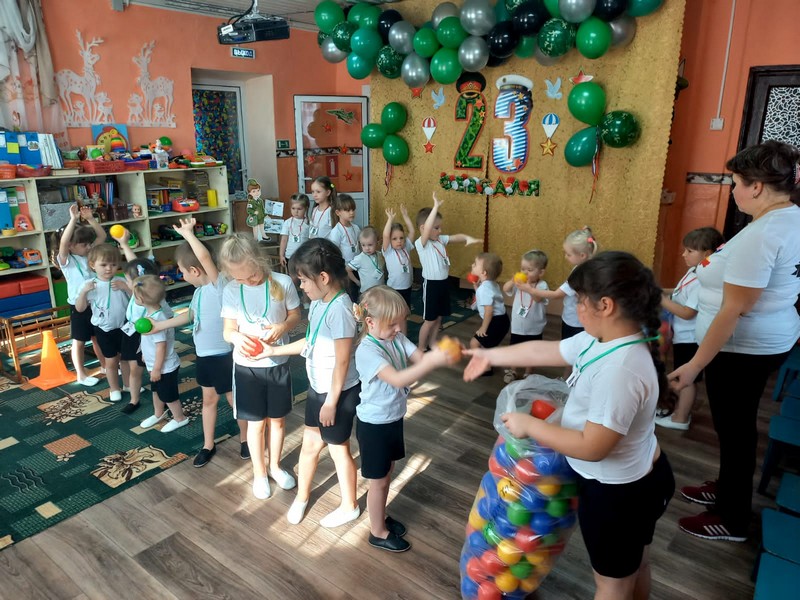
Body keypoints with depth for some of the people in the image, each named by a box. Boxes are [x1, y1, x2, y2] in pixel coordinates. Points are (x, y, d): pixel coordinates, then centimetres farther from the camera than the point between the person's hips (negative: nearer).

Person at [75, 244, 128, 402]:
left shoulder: (121, 282, -8)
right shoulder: (90, 285, -11)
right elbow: (80, 309, -11)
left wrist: (125, 286, -25)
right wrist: (84, 291, -26)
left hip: (123, 326, 1)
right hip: (104, 329, -1)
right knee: (111, 360, 10)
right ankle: (114, 388, 29)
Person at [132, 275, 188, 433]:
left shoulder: (157, 320, -33)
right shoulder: (150, 313, -3)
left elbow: (161, 346, -29)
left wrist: (157, 368, -22)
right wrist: (145, 354, 24)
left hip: (165, 367, -9)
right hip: (155, 365, 9)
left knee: (168, 395, 10)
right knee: (156, 391, 28)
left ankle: (180, 418, 31)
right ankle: (158, 414, 49)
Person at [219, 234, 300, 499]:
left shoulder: (283, 282, -14)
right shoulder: (230, 291, -10)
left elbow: (295, 315, 0)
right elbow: (228, 330, -3)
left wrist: (283, 327, -22)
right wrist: (236, 337, -27)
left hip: (277, 364, 0)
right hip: (247, 366, 0)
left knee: (278, 419, 17)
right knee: (256, 423, 12)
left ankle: (275, 465, 40)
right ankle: (259, 472, 34)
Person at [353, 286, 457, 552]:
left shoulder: (398, 338, -5)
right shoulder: (366, 351, -29)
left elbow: (420, 359, -13)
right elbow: (397, 379, -41)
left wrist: (439, 353, -35)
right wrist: (433, 361, -50)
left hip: (394, 419, 7)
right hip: (374, 424, -7)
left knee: (387, 474, 25)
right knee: (379, 481, 12)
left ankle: (381, 516, 47)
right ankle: (378, 532, 33)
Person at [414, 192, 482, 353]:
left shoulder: (441, 239, 4)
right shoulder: (421, 243, -18)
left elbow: (456, 237, -1)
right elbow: (426, 229, -35)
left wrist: (468, 238, -23)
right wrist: (436, 207, -40)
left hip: (443, 282, 7)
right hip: (431, 284, -7)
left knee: (438, 317, 17)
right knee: (430, 320, 2)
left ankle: (432, 343, 32)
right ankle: (421, 348, 18)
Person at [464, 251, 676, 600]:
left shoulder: (619, 371, -36)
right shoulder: (601, 340, -7)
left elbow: (591, 447, -33)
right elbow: (545, 352, 5)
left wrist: (529, 426, -22)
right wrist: (490, 356, 13)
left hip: (616, 493, -9)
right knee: (633, 564, 33)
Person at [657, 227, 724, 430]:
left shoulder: (704, 281, -25)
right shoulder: (694, 272, 5)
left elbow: (687, 313, -26)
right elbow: (681, 296, 15)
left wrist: (661, 300, -23)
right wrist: (665, 294, 0)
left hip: (690, 339, -9)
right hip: (683, 336, 9)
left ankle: (680, 419, 18)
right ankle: (680, 410, 36)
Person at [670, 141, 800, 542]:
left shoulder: (760, 235, -27)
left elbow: (733, 311, -27)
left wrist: (695, 364, -22)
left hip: (742, 349, -9)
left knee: (734, 429, 6)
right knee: (737, 425, 24)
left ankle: (733, 521, 25)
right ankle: (727, 489, 44)